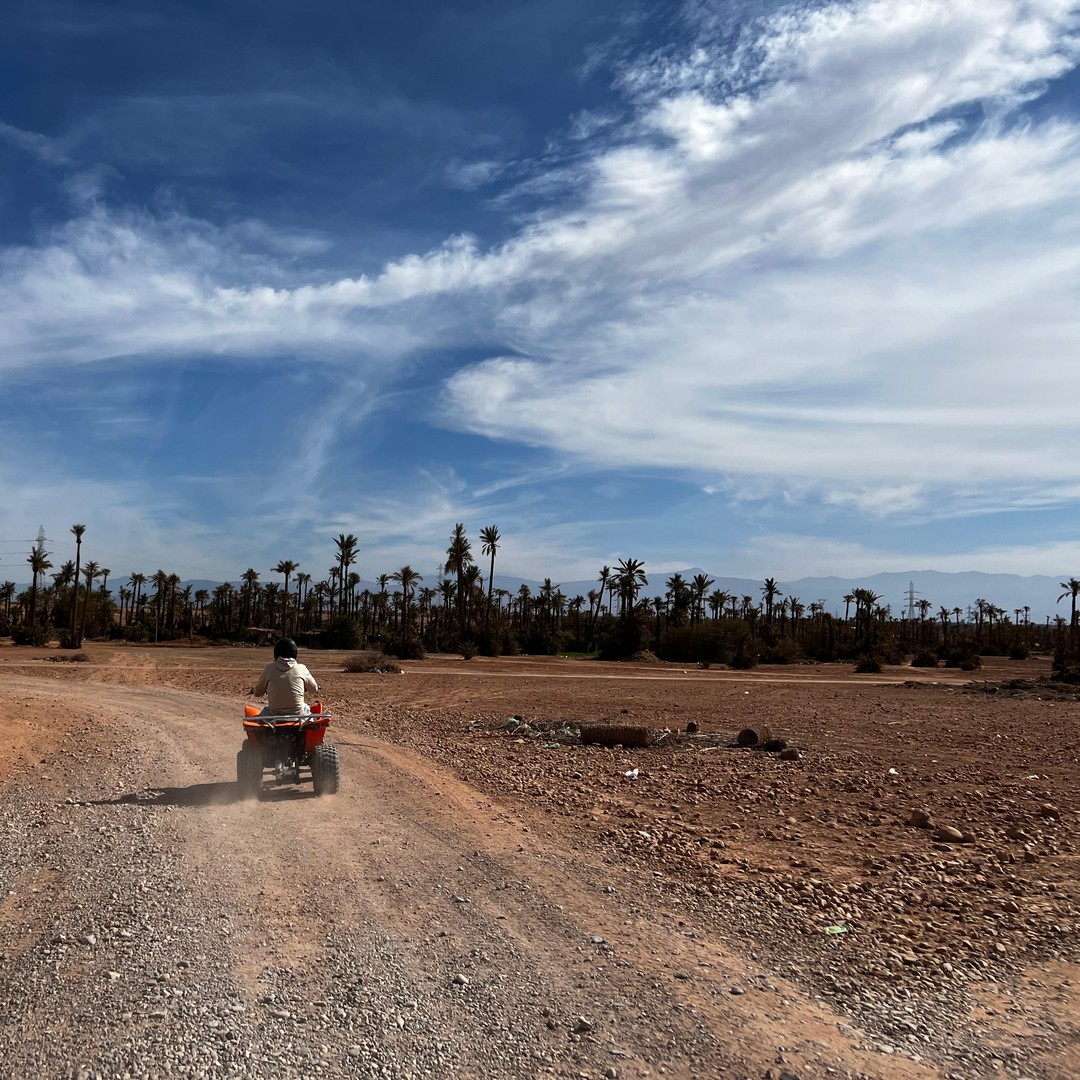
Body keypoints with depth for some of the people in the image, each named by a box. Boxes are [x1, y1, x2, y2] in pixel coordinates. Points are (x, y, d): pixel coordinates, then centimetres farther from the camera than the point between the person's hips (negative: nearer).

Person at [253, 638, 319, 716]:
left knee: (265, 711, 34)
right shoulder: (301, 668, -5)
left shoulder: (269, 669, -5)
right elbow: (315, 689, 9)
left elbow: (257, 693, 6)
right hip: (298, 717, 0)